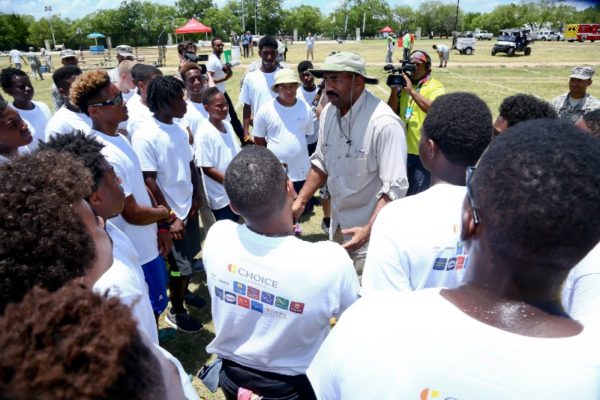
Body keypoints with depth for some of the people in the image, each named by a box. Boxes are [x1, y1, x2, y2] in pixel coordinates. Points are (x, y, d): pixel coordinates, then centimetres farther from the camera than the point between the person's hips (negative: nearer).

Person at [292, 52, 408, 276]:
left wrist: (368, 231, -32)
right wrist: (300, 201, 4)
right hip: (338, 221, 7)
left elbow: (395, 188, -25)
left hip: (371, 229, -7)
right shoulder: (328, 112, -3)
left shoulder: (385, 123, -25)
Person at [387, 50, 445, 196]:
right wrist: (394, 89, -12)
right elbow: (392, 112, 2)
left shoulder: (435, 86, -7)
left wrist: (411, 91, -26)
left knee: (419, 193, 7)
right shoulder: (403, 84, 8)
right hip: (402, 148, 5)